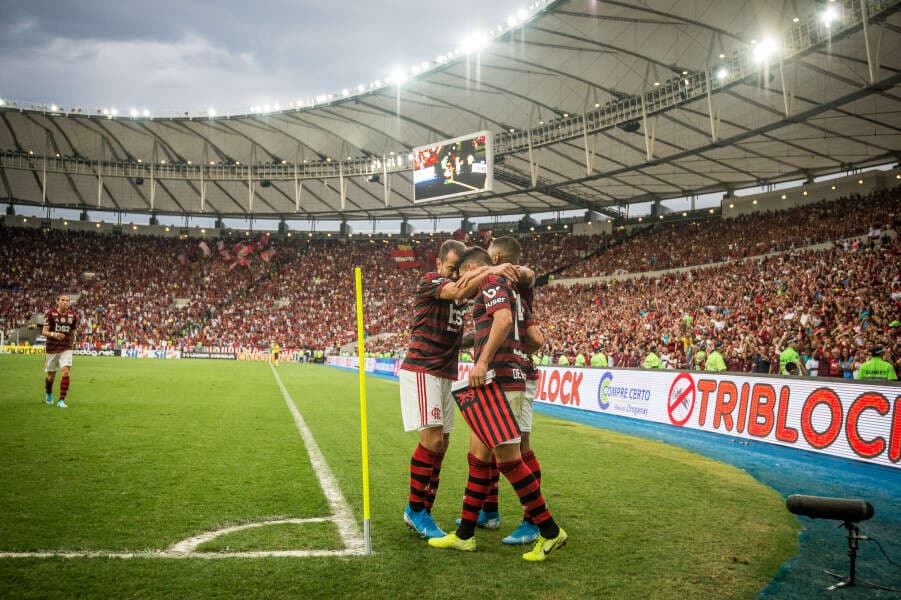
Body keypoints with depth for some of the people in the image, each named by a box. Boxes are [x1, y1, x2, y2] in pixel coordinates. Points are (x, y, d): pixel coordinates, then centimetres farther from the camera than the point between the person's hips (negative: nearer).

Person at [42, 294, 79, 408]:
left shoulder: (73, 316, 2)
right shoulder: (50, 314, -7)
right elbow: (44, 331, -12)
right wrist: (53, 334, -31)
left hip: (66, 348, 1)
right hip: (52, 348, -1)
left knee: (66, 372, -16)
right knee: (51, 375, 10)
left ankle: (62, 401, -11)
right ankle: (49, 395, 40)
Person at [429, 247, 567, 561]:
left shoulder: (492, 281, -5)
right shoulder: (508, 287, 24)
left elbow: (503, 318, -23)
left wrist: (483, 361, -28)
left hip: (499, 380, -11)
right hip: (501, 382, 11)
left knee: (507, 458, -9)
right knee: (478, 457, 11)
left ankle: (550, 531, 0)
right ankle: (464, 535, 17)